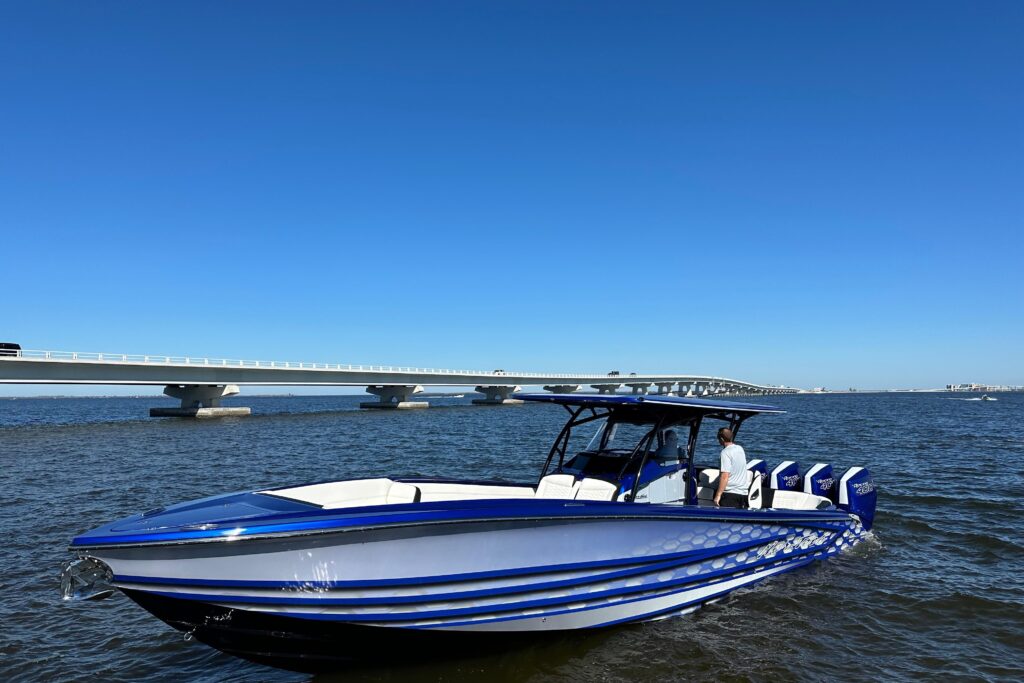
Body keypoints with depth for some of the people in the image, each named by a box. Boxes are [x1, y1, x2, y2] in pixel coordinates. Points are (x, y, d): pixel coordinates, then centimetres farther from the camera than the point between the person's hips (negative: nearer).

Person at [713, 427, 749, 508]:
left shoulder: (726, 452, -13)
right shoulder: (740, 448, 11)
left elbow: (725, 476, -21)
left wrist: (718, 495, -20)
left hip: (730, 493, -8)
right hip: (744, 492, 8)